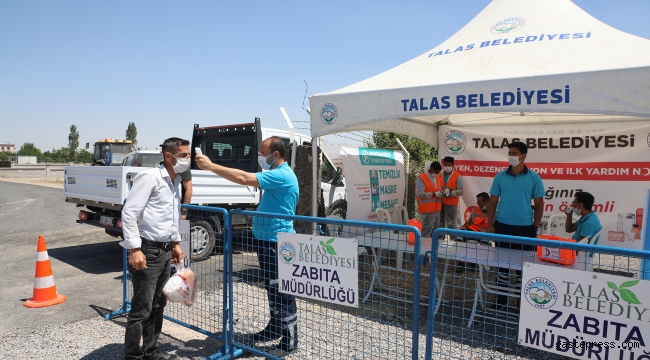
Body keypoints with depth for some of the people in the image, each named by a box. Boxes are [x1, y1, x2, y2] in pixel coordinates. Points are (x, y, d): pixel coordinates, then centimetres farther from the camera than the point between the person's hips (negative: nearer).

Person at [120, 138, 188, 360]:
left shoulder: (176, 182, 13)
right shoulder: (150, 177, -13)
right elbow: (129, 213, -18)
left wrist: (175, 243, 20)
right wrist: (134, 249, -22)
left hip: (165, 251, 8)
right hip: (147, 251, -8)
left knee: (158, 305, 16)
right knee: (141, 309, -1)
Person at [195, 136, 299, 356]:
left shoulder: (282, 175, -20)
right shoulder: (277, 175, 14)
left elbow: (244, 178, -27)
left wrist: (211, 166, -22)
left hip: (277, 242, -11)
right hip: (268, 240, 11)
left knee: (282, 291, -2)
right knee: (272, 288, 20)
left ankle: (289, 340, 8)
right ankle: (275, 328, 34)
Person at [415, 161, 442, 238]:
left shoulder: (436, 178, 17)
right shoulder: (421, 178, -10)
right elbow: (419, 194, -19)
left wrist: (441, 193, 4)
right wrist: (433, 194, -25)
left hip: (436, 209, 8)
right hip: (427, 210, -8)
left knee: (435, 232, 14)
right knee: (426, 232, -7)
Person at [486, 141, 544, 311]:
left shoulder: (534, 178, -1)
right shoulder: (500, 176, 2)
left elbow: (539, 204, 3)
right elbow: (492, 201, 6)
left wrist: (535, 227, -2)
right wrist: (490, 225, 1)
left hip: (525, 228, -1)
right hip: (502, 226, 1)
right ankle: (501, 299, 20)